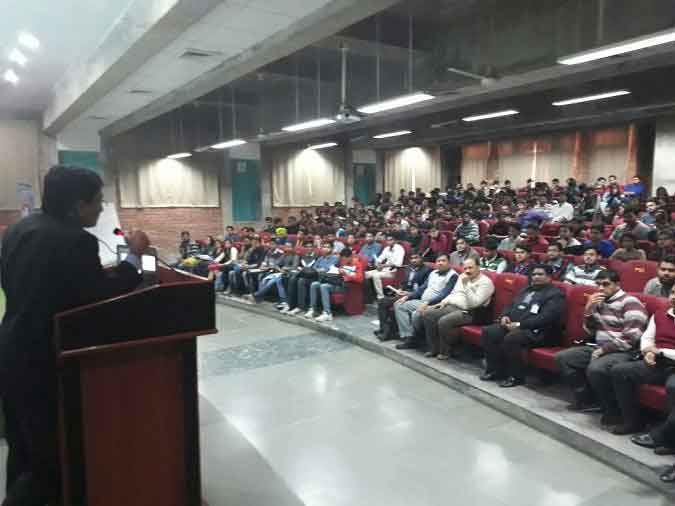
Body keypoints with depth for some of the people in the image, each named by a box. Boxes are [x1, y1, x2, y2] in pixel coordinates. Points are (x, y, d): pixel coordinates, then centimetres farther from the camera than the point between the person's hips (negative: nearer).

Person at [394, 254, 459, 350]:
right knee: (399, 305, -3)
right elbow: (422, 288, 21)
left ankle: (414, 338, -5)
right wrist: (407, 297, 9)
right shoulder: (433, 273, 18)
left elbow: (444, 295, -18)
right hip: (421, 301, 9)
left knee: (416, 314, -33)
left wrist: (427, 303, -28)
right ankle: (409, 337, -13)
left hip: (434, 305, -9)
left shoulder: (453, 276, -8)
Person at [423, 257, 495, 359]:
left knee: (444, 321, -31)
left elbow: (474, 303, -21)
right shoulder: (462, 277, 16)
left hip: (469, 312, -8)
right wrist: (444, 301, 6)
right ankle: (433, 348, -2)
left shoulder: (486, 282, -9)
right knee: (428, 314, -9)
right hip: (452, 306, 8)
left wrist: (466, 284, -23)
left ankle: (445, 351, -8)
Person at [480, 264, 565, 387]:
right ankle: (495, 370, -6)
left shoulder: (555, 294, -1)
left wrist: (520, 324, -21)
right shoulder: (526, 289, 23)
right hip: (513, 324, 8)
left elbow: (546, 317, -15)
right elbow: (511, 305, 24)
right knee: (488, 331, -15)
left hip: (536, 331, -7)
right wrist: (505, 315, -1)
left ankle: (516, 376, -16)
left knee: (511, 338, -34)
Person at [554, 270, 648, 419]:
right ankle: (585, 397, 8)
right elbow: (589, 331, 13)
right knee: (562, 357, -2)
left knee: (595, 369, -35)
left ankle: (613, 410, -12)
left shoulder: (629, 303, -10)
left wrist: (604, 349, -15)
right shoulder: (599, 302, 13)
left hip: (622, 351, -8)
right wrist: (589, 308, -2)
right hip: (598, 347, 8)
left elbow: (631, 337, -18)